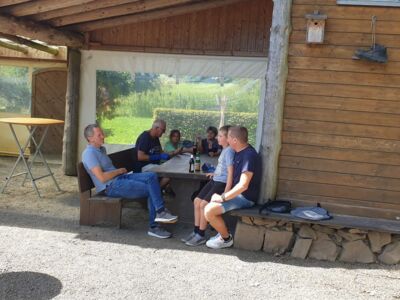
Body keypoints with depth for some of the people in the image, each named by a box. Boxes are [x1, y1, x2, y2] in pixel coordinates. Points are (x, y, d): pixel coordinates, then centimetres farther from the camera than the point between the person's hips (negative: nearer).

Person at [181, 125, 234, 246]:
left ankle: (201, 236, -1)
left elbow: (230, 172, -21)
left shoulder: (229, 151, -16)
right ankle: (196, 231, 16)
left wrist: (226, 192, -23)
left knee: (203, 204, -15)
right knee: (197, 201, 7)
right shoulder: (224, 150, 12)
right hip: (215, 180, 10)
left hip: (222, 183, -10)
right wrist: (215, 173, 22)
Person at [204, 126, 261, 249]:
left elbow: (243, 185, -29)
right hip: (236, 193, 10)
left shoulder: (249, 156, -25)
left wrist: (222, 198, -23)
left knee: (209, 211, -19)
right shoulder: (239, 151, 5)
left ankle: (226, 239, 3)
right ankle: (222, 232, 18)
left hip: (245, 197, -10)